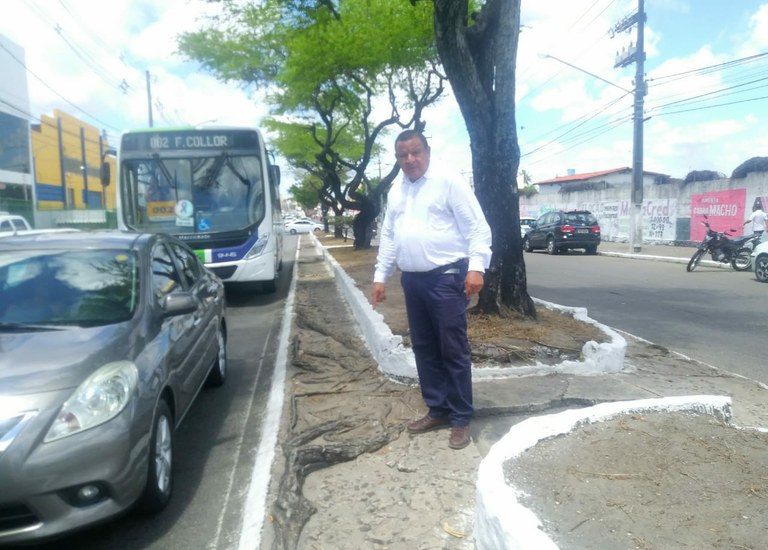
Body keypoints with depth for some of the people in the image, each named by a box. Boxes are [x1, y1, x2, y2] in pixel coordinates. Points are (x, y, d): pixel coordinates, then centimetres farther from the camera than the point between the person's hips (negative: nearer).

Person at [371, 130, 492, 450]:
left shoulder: (448, 184, -4)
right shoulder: (395, 192, 16)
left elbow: (477, 227, -9)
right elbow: (388, 237, 19)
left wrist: (476, 267, -20)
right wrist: (380, 276, 13)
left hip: (446, 277, -6)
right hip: (412, 280, 7)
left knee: (453, 351, 0)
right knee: (424, 350, 13)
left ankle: (460, 419, 13)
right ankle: (437, 411, 27)